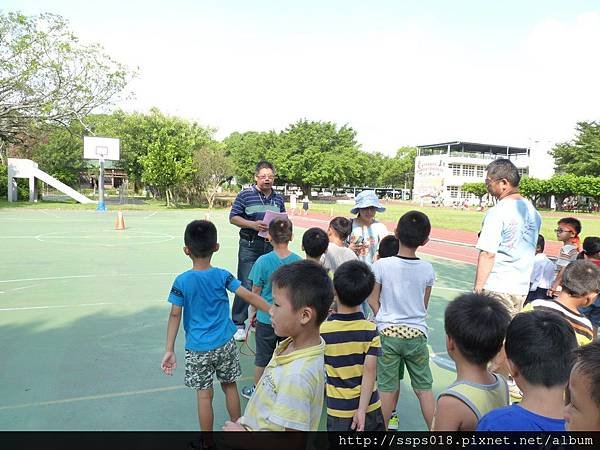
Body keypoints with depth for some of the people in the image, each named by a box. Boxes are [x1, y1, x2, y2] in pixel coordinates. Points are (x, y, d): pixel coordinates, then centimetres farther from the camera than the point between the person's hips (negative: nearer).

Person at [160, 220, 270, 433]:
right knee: (230, 386, 19)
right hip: (225, 344, 2)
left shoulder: (182, 281, -11)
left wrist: (169, 350, -5)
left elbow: (175, 316, -10)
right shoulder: (222, 275, -8)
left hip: (198, 349, -2)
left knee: (204, 395, 10)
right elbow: (250, 296, -11)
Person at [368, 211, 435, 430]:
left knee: (387, 387, 10)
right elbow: (424, 305, 5)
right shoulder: (427, 269, -6)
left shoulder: (381, 265, -13)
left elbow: (372, 300, -5)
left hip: (388, 332, -1)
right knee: (424, 387, 14)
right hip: (417, 334, 2)